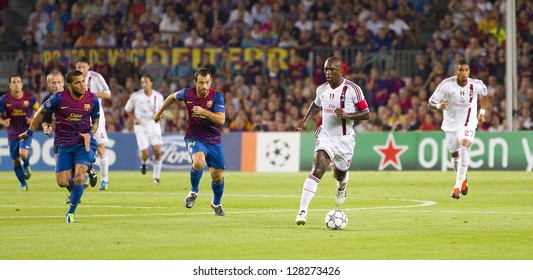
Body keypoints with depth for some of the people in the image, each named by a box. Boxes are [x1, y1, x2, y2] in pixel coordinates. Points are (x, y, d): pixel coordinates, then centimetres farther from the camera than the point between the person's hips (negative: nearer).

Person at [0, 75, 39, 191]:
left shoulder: (29, 98, -7)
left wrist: (33, 120, -13)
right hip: (12, 134, 2)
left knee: (23, 153, -25)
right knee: (15, 161, 7)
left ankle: (26, 165, 11)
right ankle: (23, 184, 25)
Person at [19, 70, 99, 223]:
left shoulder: (92, 99, -5)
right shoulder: (59, 98, -11)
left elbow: (95, 122, 9)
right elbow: (41, 111, 6)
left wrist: (89, 134, -13)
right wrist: (30, 132, 12)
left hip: (84, 143, -1)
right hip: (64, 145, 1)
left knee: (79, 177, -20)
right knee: (63, 182, -5)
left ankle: (71, 212, -1)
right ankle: (76, 189, 34)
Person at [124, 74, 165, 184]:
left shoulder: (158, 96, -2)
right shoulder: (136, 96, -8)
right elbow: (128, 109, 6)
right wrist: (134, 119, -9)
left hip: (154, 125, 2)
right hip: (141, 127, -2)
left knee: (157, 151, -11)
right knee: (145, 154, -10)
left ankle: (156, 177, 4)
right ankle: (143, 163, 29)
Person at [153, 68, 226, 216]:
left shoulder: (217, 96, -15)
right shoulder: (187, 93, -10)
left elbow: (221, 119, -23)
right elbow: (173, 97, 13)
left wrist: (204, 112, -36)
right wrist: (159, 112, 24)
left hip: (214, 140, 1)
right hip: (194, 137, -1)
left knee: (217, 176, 6)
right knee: (198, 162, -32)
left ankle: (216, 203, 36)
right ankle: (194, 192, -4)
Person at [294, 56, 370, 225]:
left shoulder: (352, 89, -12)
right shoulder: (322, 90, 2)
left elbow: (366, 113, -8)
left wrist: (347, 115, -24)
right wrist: (306, 120, 9)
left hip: (345, 140, -1)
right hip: (325, 137, 1)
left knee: (340, 175, 16)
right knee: (317, 170, -21)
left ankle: (341, 186, 58)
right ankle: (303, 210, -26)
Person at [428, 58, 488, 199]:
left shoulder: (476, 85, -13)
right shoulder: (446, 84, -18)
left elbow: (484, 94, 13)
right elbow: (430, 103, -15)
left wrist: (482, 112, 13)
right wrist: (439, 106, -36)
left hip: (468, 123, -2)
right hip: (450, 123, 2)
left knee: (464, 147, -27)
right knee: (455, 154, 14)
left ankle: (458, 186, -29)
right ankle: (463, 180, 47)